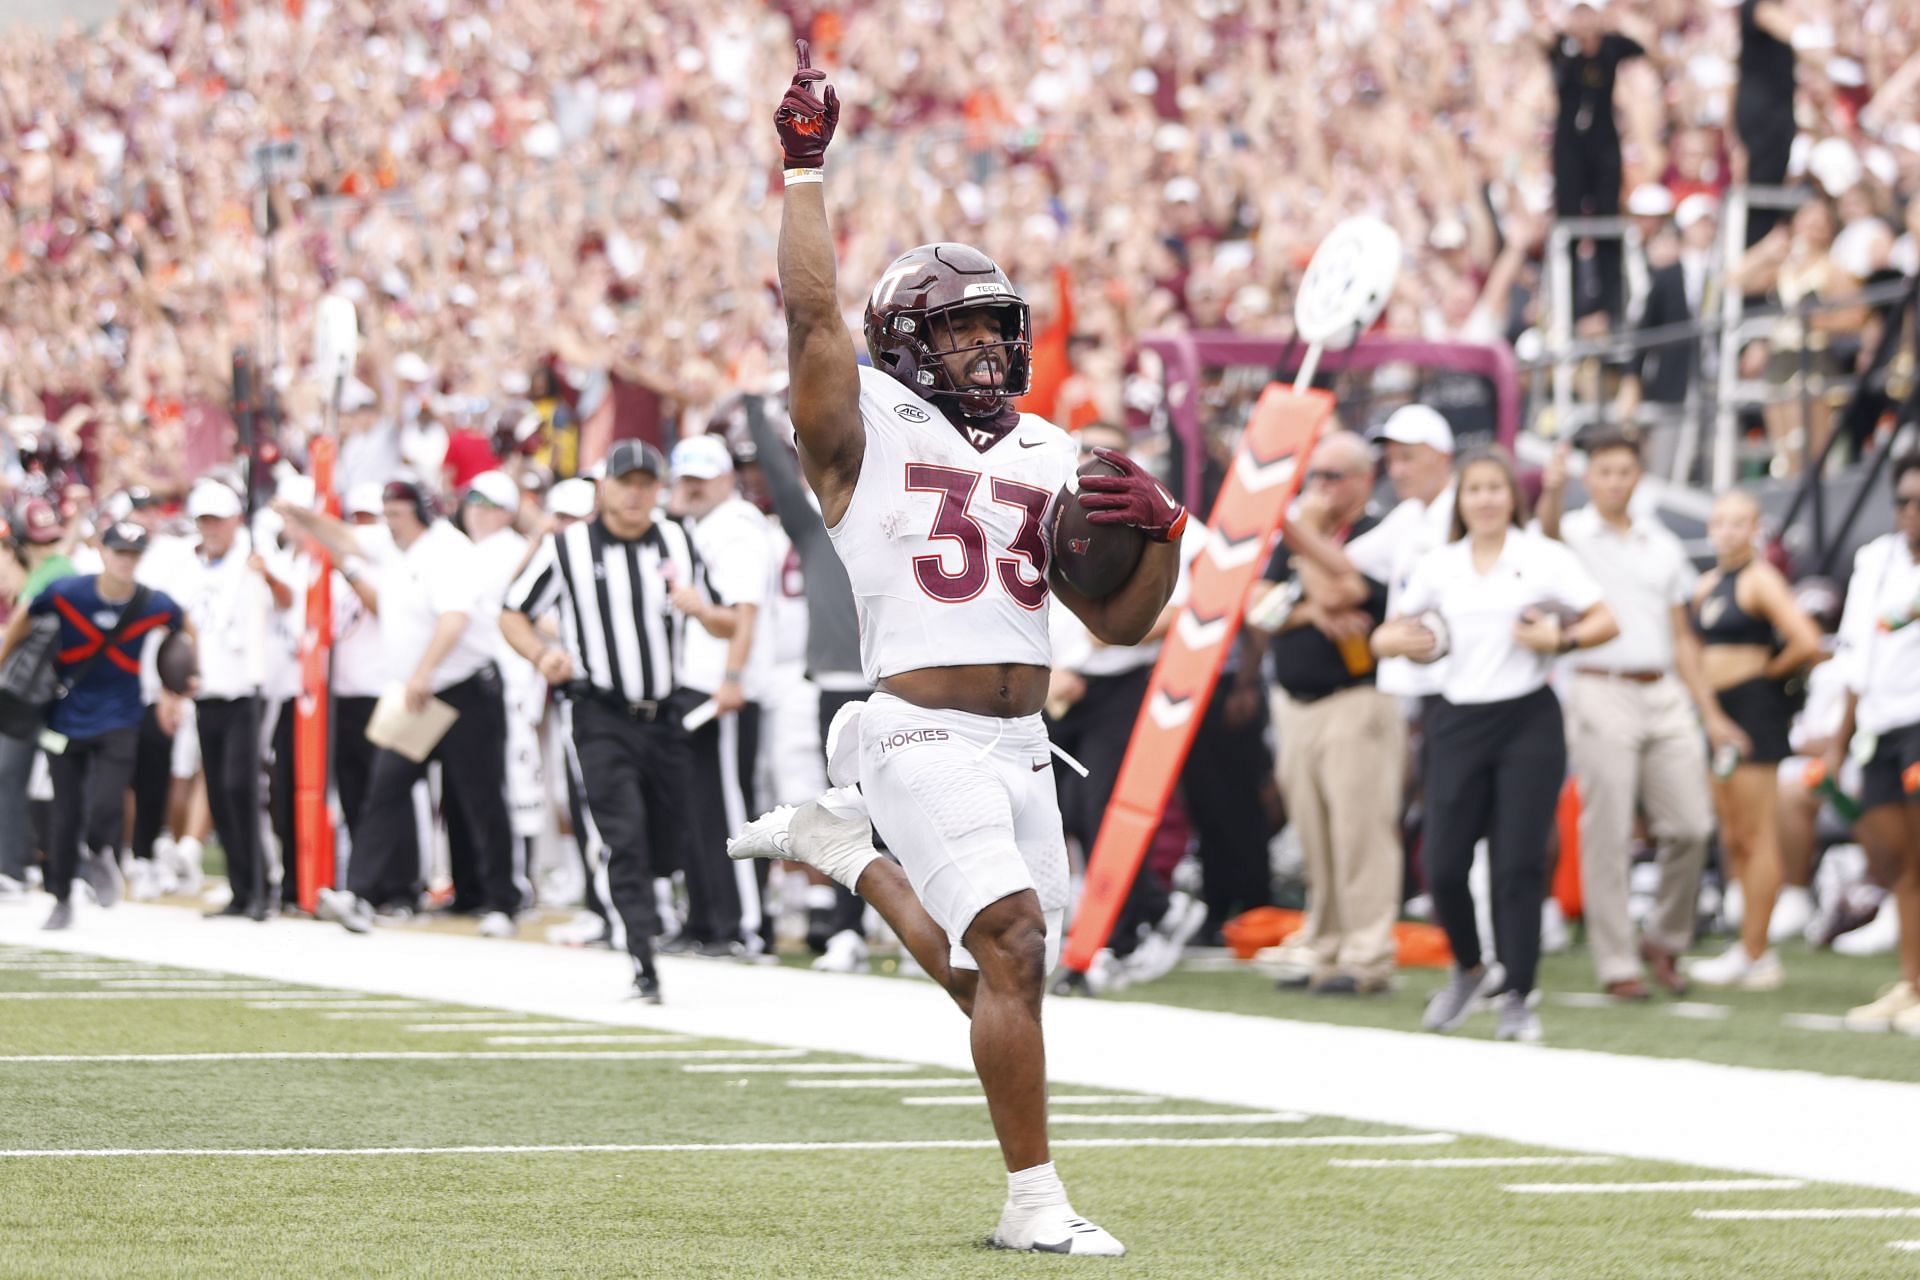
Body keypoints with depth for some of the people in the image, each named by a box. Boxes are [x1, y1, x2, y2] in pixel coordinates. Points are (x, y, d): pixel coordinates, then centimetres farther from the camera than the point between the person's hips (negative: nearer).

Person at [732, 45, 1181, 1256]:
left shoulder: (1051, 456, 16)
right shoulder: (869, 431, 1)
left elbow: (1120, 620, 16)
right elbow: (813, 309, -14)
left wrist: (1163, 536, -3)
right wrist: (804, 168, -14)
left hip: (1024, 744, 6)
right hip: (925, 736, -6)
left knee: (984, 981, 15)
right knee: (1014, 949, -20)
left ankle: (851, 858, 44)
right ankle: (1033, 1201, -15)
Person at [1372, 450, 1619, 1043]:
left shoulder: (1546, 558, 2)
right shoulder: (1438, 566, 11)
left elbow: (1606, 621, 0)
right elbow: (1388, 634, 18)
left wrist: (1560, 639, -17)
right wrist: (1394, 640, -5)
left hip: (1529, 721, -3)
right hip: (1458, 721, 3)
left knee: (1519, 865, -7)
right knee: (1443, 865, -3)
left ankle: (1517, 997, 1)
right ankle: (1469, 970, 23)